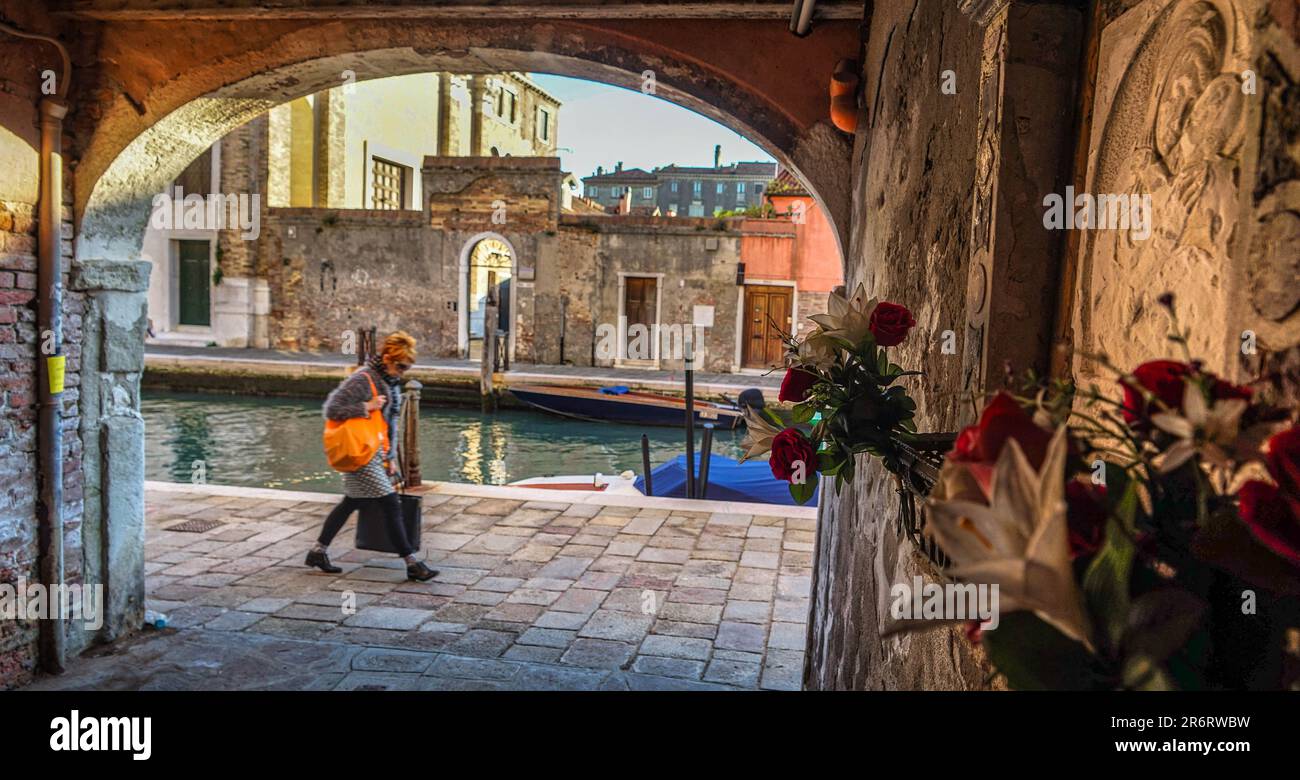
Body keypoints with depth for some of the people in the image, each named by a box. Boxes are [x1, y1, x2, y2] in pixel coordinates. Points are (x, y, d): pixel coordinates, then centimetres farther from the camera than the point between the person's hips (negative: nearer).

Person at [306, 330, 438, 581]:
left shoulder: (390, 381, 12)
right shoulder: (362, 379, -16)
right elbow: (331, 409, -18)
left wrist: (389, 457, 19)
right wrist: (365, 407, -22)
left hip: (377, 454, 9)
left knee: (351, 503, 17)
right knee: (391, 506, -8)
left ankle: (318, 551, 29)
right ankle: (412, 564, -3)